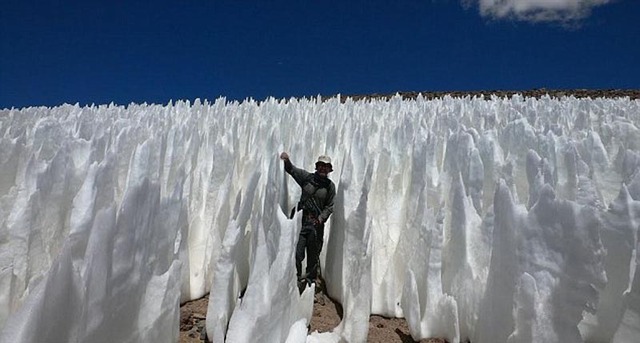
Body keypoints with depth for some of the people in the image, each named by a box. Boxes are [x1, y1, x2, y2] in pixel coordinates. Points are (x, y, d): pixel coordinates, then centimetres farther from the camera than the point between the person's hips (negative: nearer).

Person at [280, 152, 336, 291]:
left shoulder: (330, 186, 5)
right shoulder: (307, 177, 3)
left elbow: (330, 206, 5)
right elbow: (292, 169, -4)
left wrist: (321, 218, -9)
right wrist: (287, 160, -24)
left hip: (317, 222, 1)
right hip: (302, 218, -1)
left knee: (314, 253, 11)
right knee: (297, 251, -9)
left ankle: (311, 278, 29)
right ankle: (296, 278, 3)